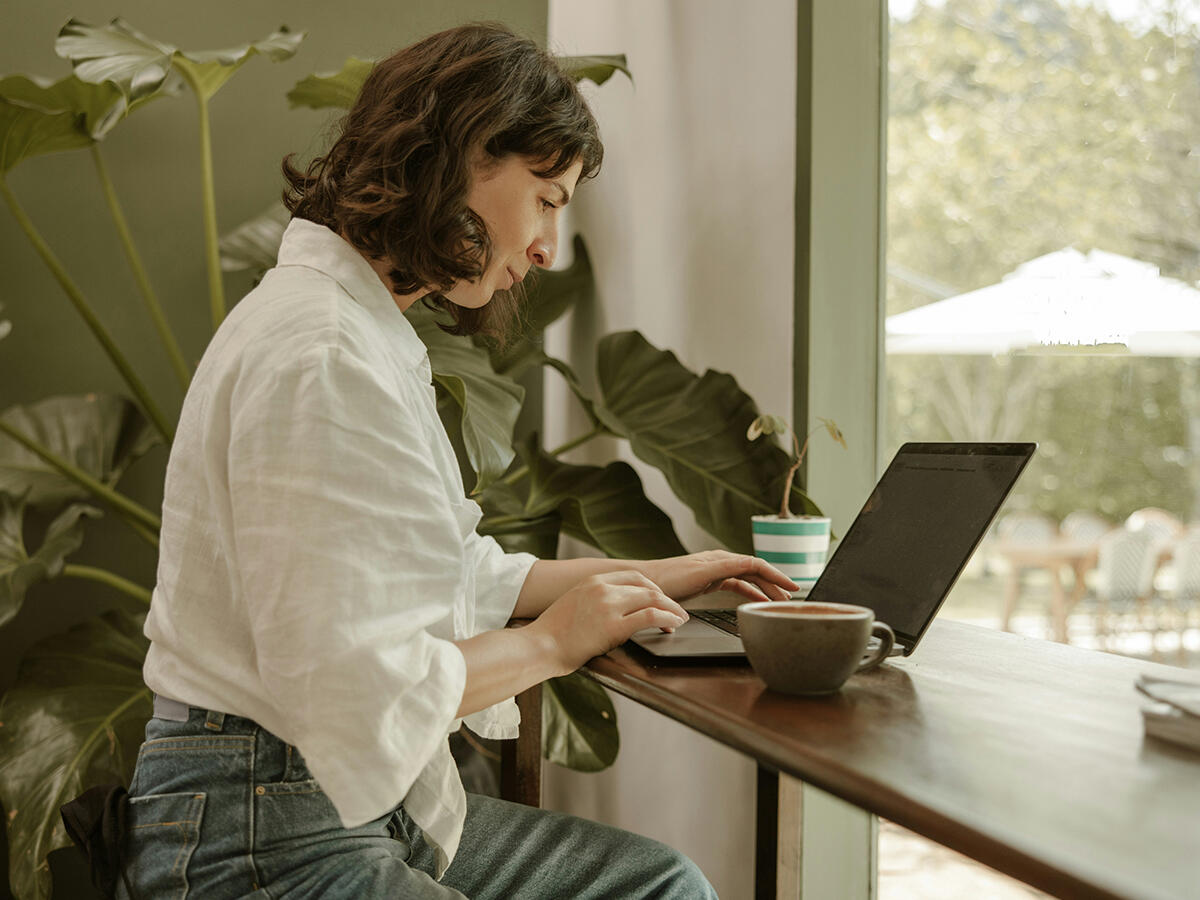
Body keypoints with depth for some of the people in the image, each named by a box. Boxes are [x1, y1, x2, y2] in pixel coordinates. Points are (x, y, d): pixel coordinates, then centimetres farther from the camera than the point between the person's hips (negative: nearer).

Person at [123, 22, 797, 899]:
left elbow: (454, 574, 21)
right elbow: (344, 686, -25)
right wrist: (551, 643, -13)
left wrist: (646, 577, 17)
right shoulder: (321, 359, -21)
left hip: (368, 807, 10)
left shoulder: (372, 335, 12)